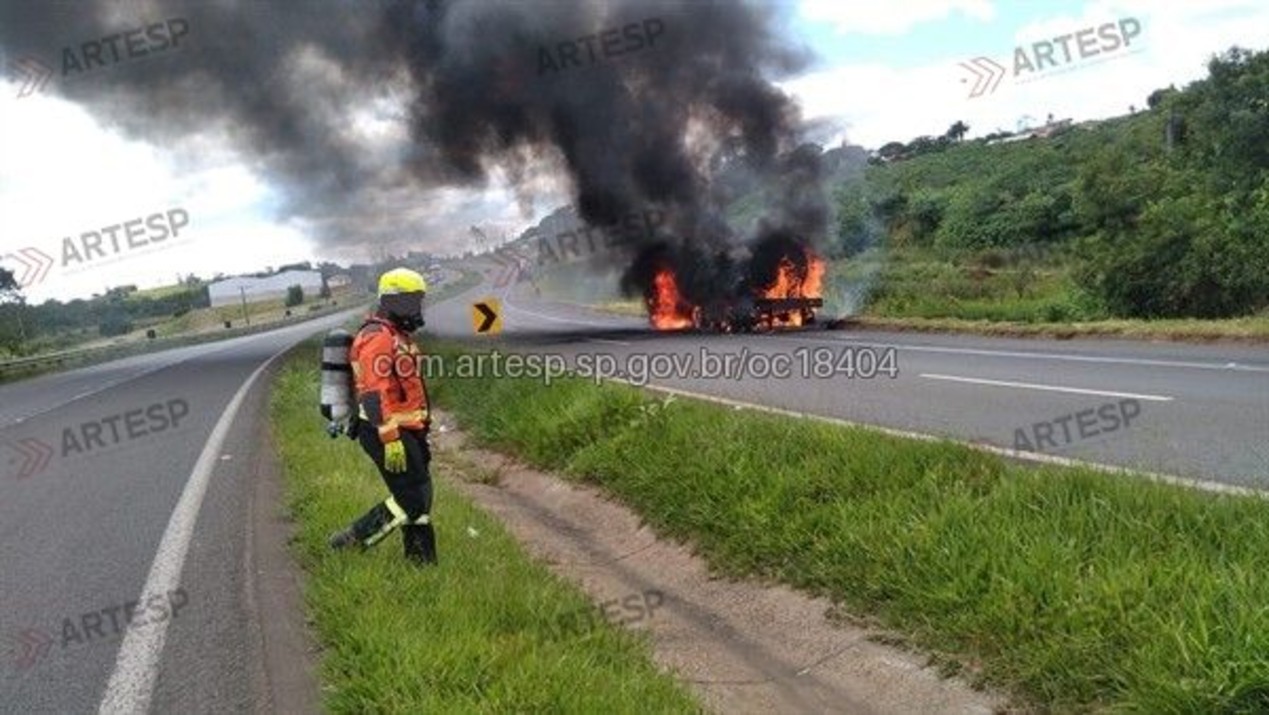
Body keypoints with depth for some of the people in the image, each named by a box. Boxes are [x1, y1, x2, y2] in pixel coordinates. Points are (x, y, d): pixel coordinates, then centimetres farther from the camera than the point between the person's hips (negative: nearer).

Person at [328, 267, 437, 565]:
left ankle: (422, 562, 23)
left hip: (405, 431, 10)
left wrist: (419, 434, 25)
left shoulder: (397, 336, 17)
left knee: (419, 495, 14)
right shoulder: (378, 338, -17)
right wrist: (391, 440, -29)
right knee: (411, 499, -7)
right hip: (387, 433, -10)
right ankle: (351, 541, 4)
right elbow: (374, 393, -25)